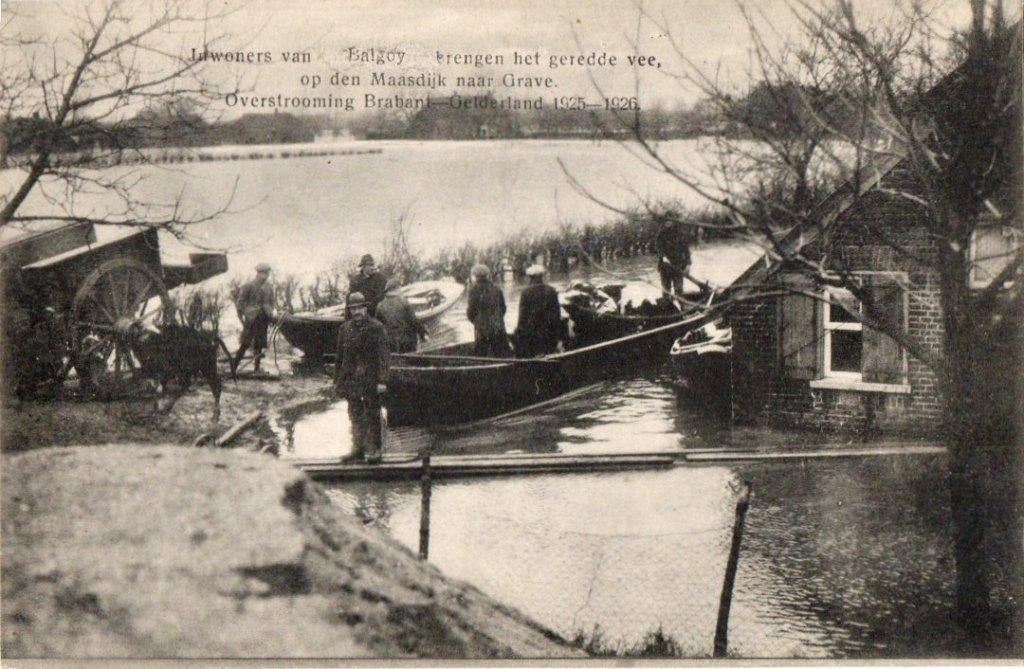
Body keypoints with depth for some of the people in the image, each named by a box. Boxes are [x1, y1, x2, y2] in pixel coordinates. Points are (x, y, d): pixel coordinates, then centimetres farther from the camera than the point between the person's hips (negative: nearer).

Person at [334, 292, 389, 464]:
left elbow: (383, 356, -7)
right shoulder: (345, 328, 10)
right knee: (355, 415, 10)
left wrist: (382, 380, -13)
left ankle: (374, 449, 6)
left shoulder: (377, 328, -5)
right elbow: (339, 356, 15)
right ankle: (358, 447, 19)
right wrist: (337, 380, 12)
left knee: (372, 415, -1)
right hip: (351, 379, 5)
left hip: (371, 379, -5)